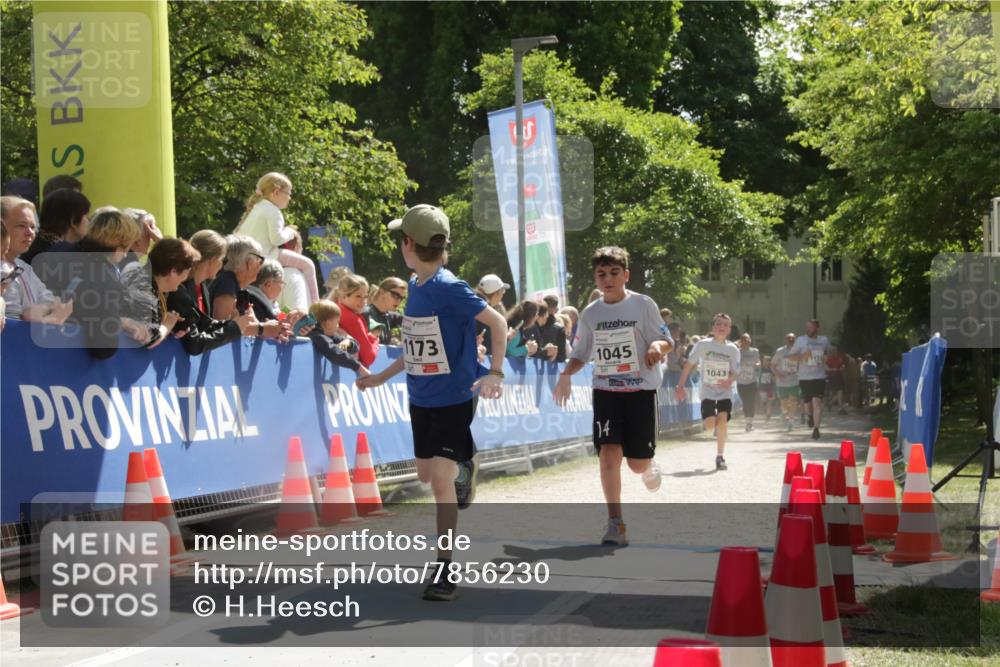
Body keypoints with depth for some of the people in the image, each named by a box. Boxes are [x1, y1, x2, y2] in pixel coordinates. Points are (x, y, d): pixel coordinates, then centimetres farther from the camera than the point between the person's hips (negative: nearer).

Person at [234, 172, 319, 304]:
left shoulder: (256, 207, 19)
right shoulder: (273, 211, -11)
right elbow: (276, 238, -19)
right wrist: (290, 232, 3)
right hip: (264, 256, -10)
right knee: (307, 264, -5)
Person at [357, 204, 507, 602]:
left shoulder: (449, 289, -20)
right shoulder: (415, 286, 4)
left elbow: (497, 323, -18)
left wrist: (494, 373, -27)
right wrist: (382, 377, 22)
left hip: (454, 398, -8)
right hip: (421, 399, 8)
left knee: (441, 479, -13)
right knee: (425, 474, 18)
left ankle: (445, 570, -7)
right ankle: (464, 466, 50)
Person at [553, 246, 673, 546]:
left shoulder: (643, 305, -4)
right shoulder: (590, 314, 5)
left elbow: (667, 341, 0)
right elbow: (581, 353, 13)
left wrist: (657, 345, -23)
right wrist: (566, 374, -6)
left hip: (641, 390, -2)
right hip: (606, 391, 2)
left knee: (638, 462, 1)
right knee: (609, 453, -14)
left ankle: (649, 467, 41)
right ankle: (615, 524, -10)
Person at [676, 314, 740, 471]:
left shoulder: (733, 349, 0)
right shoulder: (703, 345, -5)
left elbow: (735, 372, 1)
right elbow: (689, 364, -2)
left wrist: (729, 381, -22)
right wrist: (680, 386, -5)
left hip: (725, 392, 1)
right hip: (707, 391, -1)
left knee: (723, 421, -18)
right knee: (710, 425, -15)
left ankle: (720, 457, -6)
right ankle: (718, 424, 25)